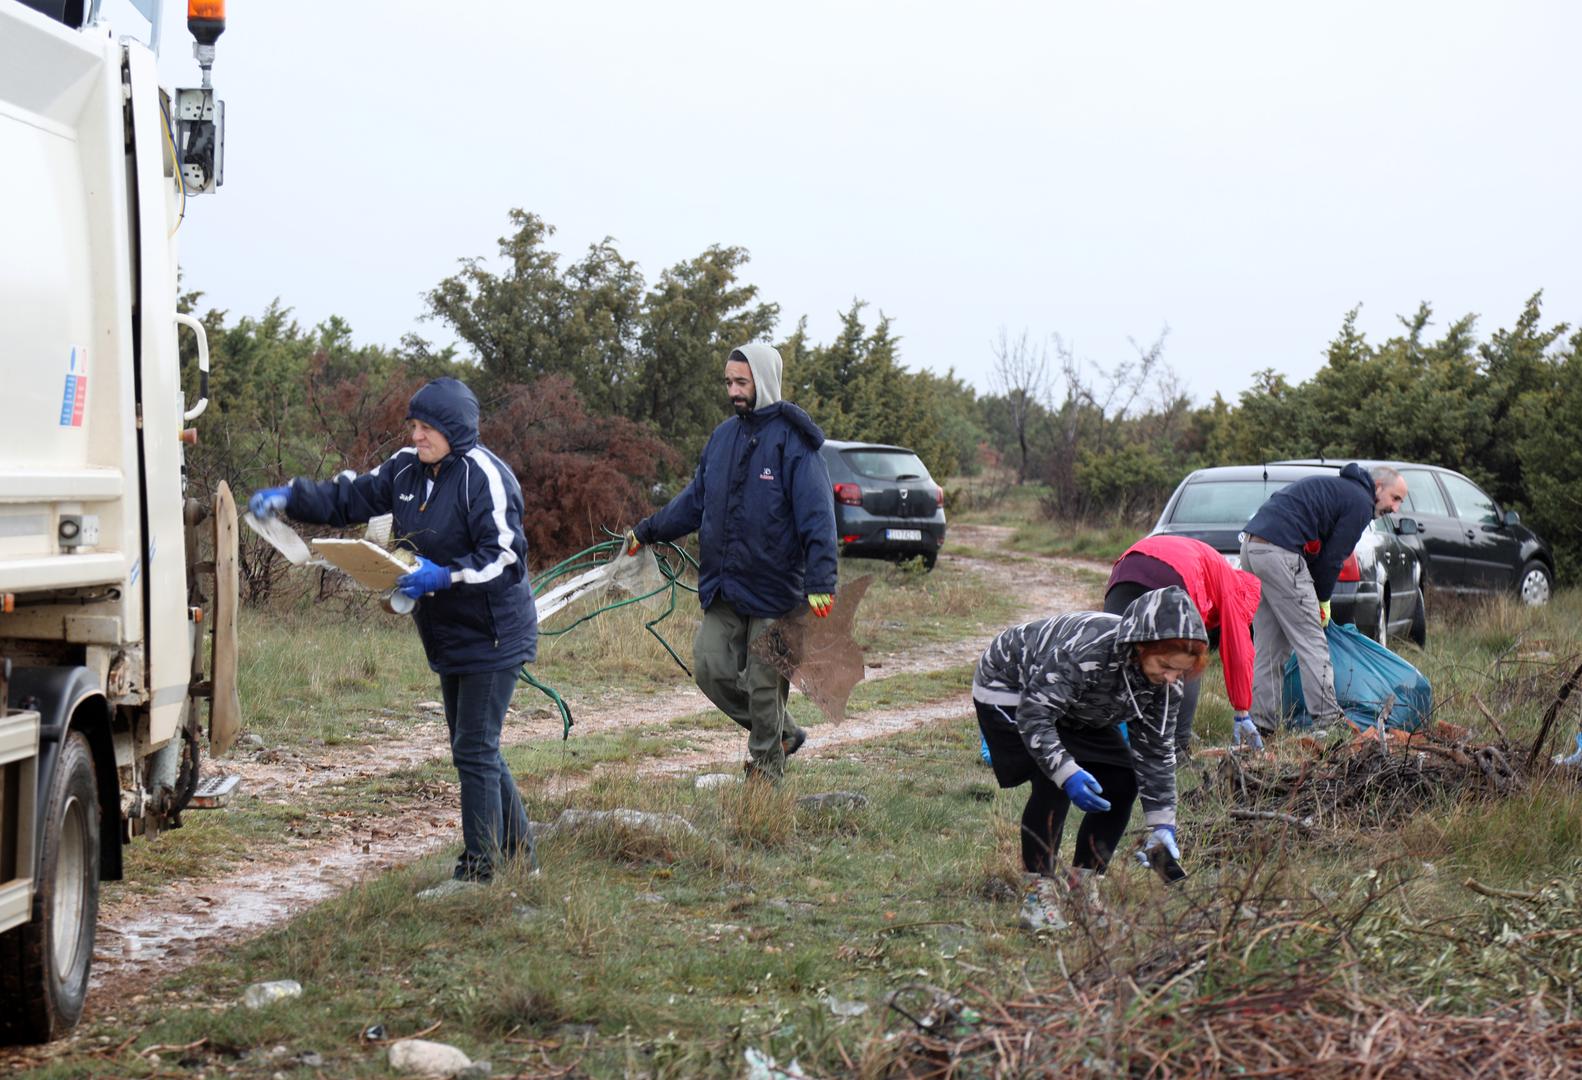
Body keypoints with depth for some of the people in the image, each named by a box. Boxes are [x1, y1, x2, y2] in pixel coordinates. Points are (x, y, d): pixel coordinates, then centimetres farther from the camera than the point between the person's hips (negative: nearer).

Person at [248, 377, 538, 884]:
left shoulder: (485, 477, -18)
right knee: (474, 751, 16)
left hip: (491, 638, -9)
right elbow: (349, 498, 14)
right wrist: (287, 498, 0)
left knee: (475, 752, -8)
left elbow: (506, 558, -22)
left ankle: (480, 868, 0)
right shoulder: (407, 470, 7)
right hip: (448, 640, 9)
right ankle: (521, 855, 26)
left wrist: (444, 576, -31)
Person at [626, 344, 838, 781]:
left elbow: (817, 515, -17)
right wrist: (646, 531, 23)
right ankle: (781, 732, 24)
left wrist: (820, 582, -26)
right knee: (711, 669, 4)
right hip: (722, 588, 7)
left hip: (774, 587, -7)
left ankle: (766, 764, 17)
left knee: (764, 680, 0)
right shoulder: (723, 436, 11)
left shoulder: (792, 440, -10)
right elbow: (694, 500, 24)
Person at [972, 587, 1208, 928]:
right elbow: (1033, 715, -38)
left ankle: (1084, 887, 4)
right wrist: (1067, 773, -47)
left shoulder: (1166, 682, -18)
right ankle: (1038, 897, -17)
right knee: (1054, 784, -26)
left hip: (1077, 711, 7)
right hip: (1009, 690, -7)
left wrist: (1162, 823, -12)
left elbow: (1156, 751, -7)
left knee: (1121, 782, -7)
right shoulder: (1085, 650, -42)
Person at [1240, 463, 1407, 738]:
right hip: (1279, 552, -9)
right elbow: (1333, 557, -2)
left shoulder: (1335, 488, 29)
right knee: (1311, 640, -4)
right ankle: (1328, 718, -4)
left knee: (1269, 644, 12)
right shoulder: (1360, 503, 0)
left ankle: (1260, 721, 10)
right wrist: (1323, 601, 12)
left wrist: (1318, 597, 21)